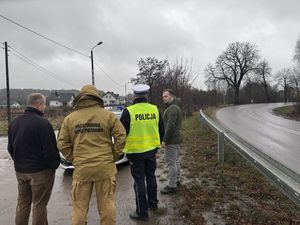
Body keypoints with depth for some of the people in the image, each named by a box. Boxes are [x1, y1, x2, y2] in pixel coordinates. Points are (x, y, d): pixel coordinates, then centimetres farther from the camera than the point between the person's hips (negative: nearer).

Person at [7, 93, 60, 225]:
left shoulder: (14, 122, 5)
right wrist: (54, 165, -5)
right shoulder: (42, 123, -21)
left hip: (20, 170, 7)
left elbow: (10, 148, 13)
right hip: (40, 171, -7)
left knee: (22, 203, 20)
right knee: (39, 205, 7)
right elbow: (50, 149, -20)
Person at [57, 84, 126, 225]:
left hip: (81, 168, 1)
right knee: (107, 204, 12)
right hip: (105, 167, -1)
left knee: (79, 206, 15)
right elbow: (121, 136, -5)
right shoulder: (108, 115, -3)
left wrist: (73, 159, 11)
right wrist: (113, 156, 4)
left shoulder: (70, 118, 2)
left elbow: (62, 144, 3)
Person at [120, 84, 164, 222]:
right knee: (151, 177, 21)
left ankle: (142, 212, 17)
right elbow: (161, 130, 7)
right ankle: (153, 204, 37)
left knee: (139, 181, 6)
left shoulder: (129, 111, -16)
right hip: (151, 150, 5)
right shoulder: (155, 109, -1)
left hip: (135, 151, -4)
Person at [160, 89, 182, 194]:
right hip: (176, 139, 11)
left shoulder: (172, 108, -18)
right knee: (175, 161, 19)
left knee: (171, 162, -4)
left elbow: (170, 126, -25)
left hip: (171, 141, -11)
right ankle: (177, 180, 32)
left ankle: (172, 186, 4)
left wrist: (164, 140, -20)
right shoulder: (176, 107, 16)